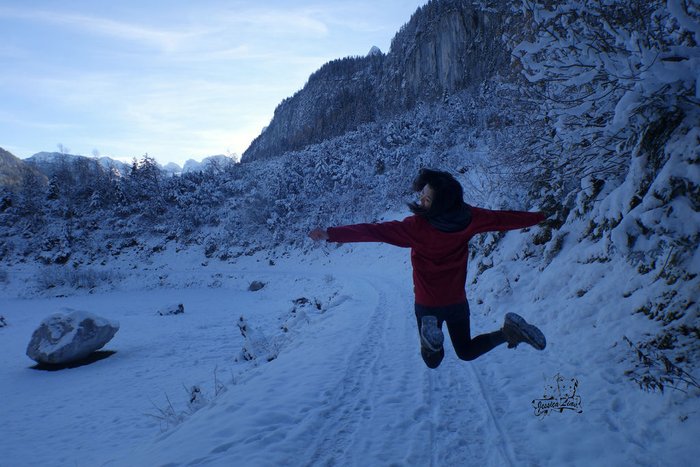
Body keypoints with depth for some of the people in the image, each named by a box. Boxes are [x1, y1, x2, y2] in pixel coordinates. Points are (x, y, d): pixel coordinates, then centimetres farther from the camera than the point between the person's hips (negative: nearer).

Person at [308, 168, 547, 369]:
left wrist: (330, 234, -36)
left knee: (433, 360, 19)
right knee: (466, 351, 26)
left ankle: (431, 332, -18)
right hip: (457, 300, 4)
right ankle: (509, 330, -3)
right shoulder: (468, 217, -15)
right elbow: (502, 218, 0)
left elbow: (376, 231, -35)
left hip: (428, 304, -3)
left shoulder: (418, 226, -29)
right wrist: (538, 216, 18)